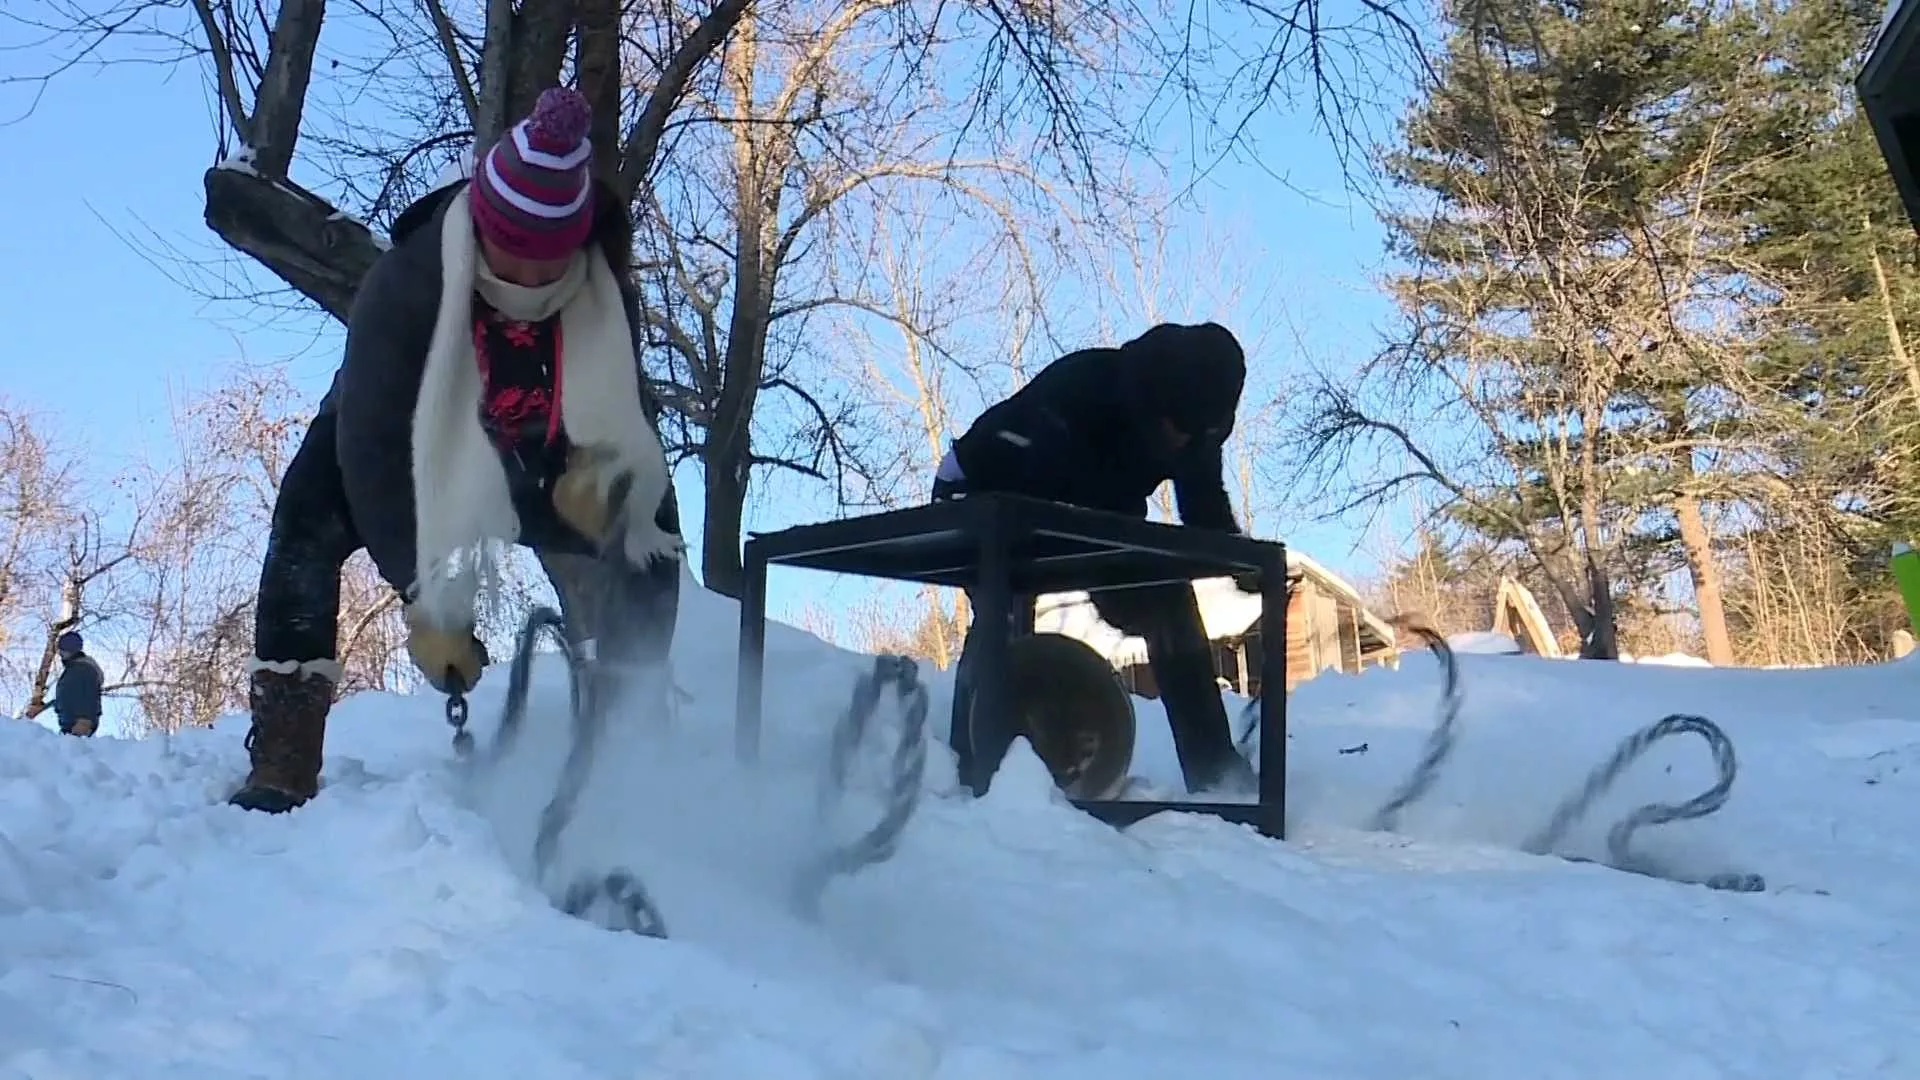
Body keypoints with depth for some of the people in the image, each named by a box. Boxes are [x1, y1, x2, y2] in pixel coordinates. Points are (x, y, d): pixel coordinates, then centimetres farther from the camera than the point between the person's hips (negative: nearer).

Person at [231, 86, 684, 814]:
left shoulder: (604, 290, -27)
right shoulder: (405, 282, -36)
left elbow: (626, 412, -16)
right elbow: (373, 446, -36)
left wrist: (602, 469, -42)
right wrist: (423, 597, -40)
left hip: (535, 454, 3)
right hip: (404, 438, -2)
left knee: (643, 529, -16)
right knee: (309, 522, -29)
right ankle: (282, 765, -25)